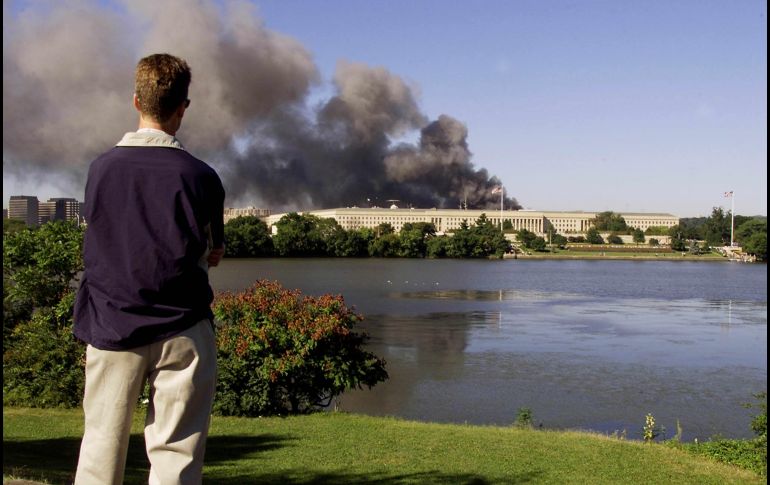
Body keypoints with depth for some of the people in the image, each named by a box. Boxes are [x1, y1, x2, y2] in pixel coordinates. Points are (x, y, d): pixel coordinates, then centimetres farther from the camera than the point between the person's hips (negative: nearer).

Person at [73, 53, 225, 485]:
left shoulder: (100, 169, 2)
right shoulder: (200, 177, -6)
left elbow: (100, 243, 13)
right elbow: (214, 254, 5)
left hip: (111, 328, 3)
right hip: (181, 331, -2)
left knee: (100, 449, 12)